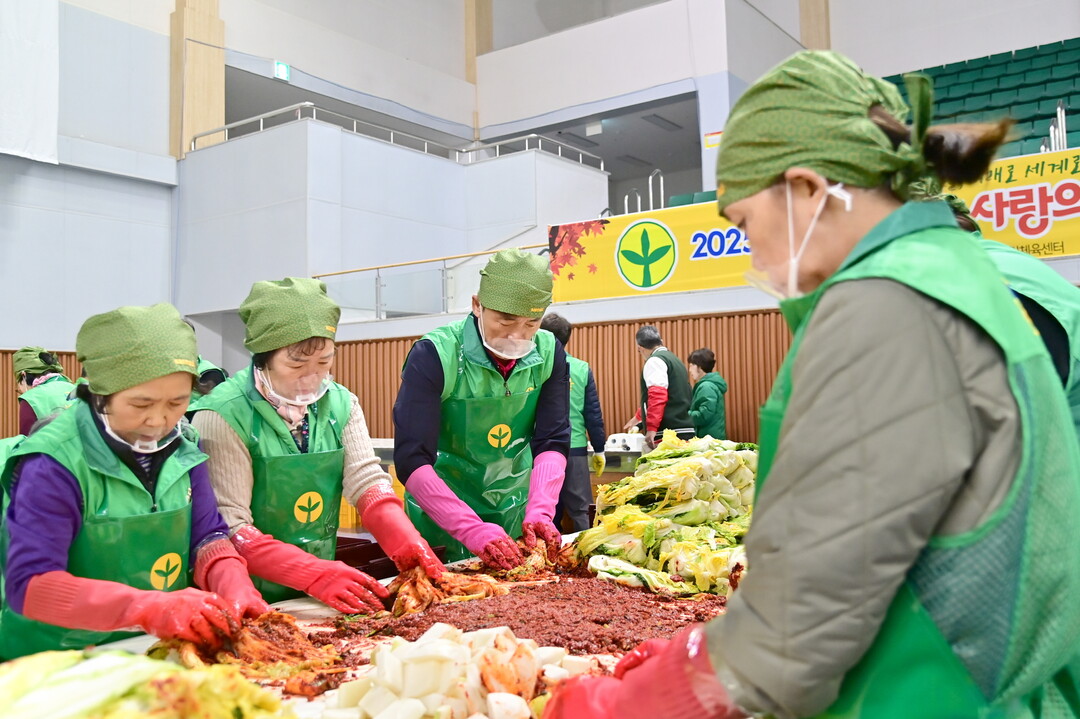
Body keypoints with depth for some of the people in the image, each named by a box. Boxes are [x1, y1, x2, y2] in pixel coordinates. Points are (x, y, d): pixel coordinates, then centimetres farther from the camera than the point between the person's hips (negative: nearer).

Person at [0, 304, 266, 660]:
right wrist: (153, 608, -31)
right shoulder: (54, 463, -15)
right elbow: (30, 584, -19)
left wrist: (233, 585, -16)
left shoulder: (182, 445, 1)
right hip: (60, 661, -4)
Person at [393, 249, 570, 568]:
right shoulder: (434, 355, -22)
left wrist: (539, 512, -25)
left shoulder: (549, 353, -10)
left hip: (515, 511, 4)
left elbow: (552, 442, -9)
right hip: (443, 515, -4)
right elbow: (412, 461, -26)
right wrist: (473, 530, -35)